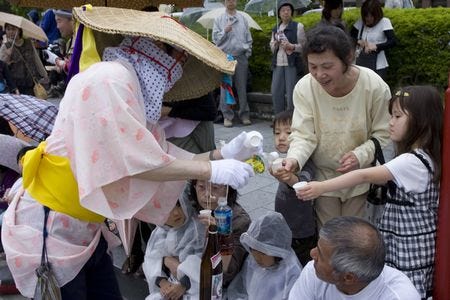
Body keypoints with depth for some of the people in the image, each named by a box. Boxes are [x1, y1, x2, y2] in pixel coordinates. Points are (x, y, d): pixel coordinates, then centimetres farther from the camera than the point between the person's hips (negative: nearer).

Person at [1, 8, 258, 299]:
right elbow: (137, 161, -24)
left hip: (82, 230, 9)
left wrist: (222, 154, 0)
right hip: (47, 232, -9)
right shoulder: (109, 78, -20)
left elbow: (164, 157, 7)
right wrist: (211, 171, -18)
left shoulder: (137, 93, 8)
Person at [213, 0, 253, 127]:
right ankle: (227, 116, 3)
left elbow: (249, 39, 13)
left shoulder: (243, 19, 12)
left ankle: (244, 114, 10)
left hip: (241, 57, 1)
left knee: (242, 87, 4)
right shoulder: (219, 19, 8)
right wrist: (225, 32, -14)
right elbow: (215, 38, 2)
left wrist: (247, 53, 5)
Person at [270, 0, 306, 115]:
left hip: (292, 64, -5)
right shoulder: (275, 29, 17)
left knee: (291, 94, -8)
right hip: (278, 64, 5)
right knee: (276, 93, 3)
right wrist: (275, 43, -1)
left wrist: (292, 46, -15)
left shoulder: (298, 26, 2)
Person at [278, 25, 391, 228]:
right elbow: (303, 135, -16)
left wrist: (361, 155, -26)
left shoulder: (375, 87, -22)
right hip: (323, 176, 0)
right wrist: (294, 159, -36)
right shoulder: (304, 88, -20)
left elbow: (383, 134, -9)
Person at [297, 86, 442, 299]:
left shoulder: (411, 162, -23)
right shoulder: (424, 156, 6)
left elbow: (364, 176, -28)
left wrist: (322, 187, -30)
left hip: (410, 243, -9)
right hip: (412, 238, 9)